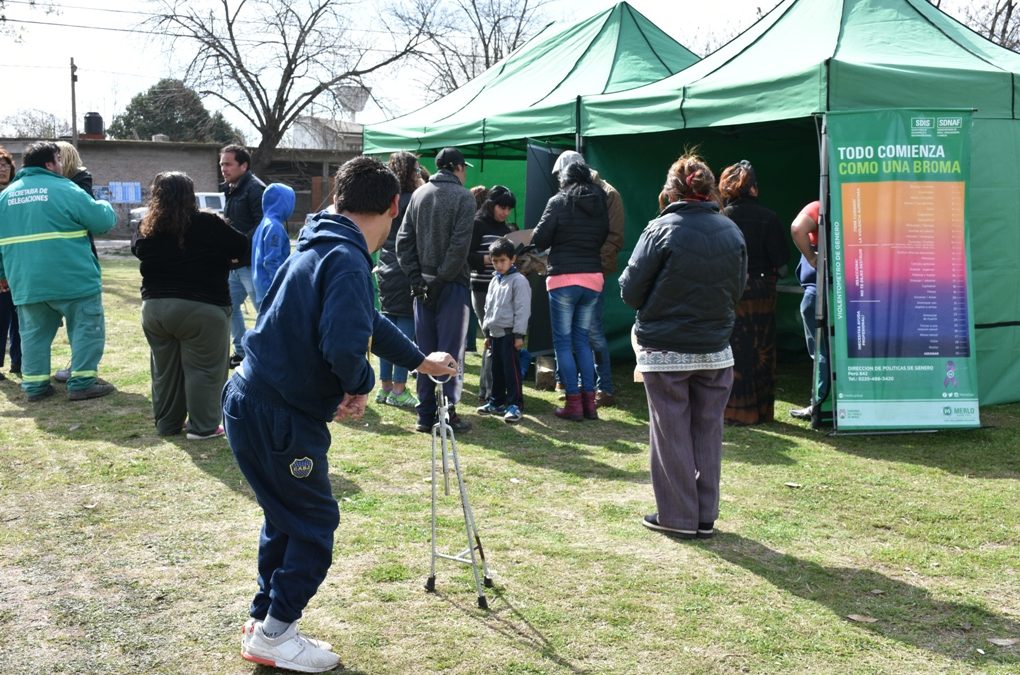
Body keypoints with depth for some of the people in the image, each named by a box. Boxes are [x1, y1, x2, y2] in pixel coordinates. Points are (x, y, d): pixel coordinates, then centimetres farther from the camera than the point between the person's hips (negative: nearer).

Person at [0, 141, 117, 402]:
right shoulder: (65, 190, -8)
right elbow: (104, 221, -7)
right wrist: (104, 205, 15)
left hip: (26, 283, 6)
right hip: (72, 280, -6)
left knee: (34, 333, 15)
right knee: (86, 329, 4)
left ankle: (35, 385, 17)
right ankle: (82, 383, 2)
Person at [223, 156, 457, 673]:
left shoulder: (320, 248, 13)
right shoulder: (347, 260, -19)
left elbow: (366, 321, 24)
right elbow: (345, 344, -32)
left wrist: (420, 361, 31)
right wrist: (360, 384, -12)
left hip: (251, 403, 9)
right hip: (278, 417, -9)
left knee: (286, 516, 21)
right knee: (315, 522, 6)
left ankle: (263, 622, 31)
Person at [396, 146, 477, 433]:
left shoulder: (419, 194, 9)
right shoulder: (463, 197, -7)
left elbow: (403, 240, 5)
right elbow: (460, 243, -16)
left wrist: (415, 276, 3)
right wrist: (443, 277, -10)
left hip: (423, 284, 5)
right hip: (451, 284, -5)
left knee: (424, 351, 9)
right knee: (451, 350, 0)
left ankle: (425, 415, 13)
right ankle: (448, 414, 1)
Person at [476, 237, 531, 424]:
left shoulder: (518, 281, -10)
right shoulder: (494, 281, 16)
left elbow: (522, 310, -13)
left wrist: (519, 335, -16)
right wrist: (487, 333, 20)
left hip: (509, 334, -8)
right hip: (495, 333, 8)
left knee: (511, 370, -7)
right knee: (496, 369, 13)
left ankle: (515, 405, -4)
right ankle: (497, 402, 22)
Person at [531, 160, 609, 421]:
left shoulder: (559, 202, -5)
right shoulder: (600, 203, 9)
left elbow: (539, 240, -5)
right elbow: (604, 238, 13)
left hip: (564, 278, -5)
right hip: (593, 277, 5)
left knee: (563, 341, 3)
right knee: (582, 340, 14)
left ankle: (574, 403, 1)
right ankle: (589, 401, 11)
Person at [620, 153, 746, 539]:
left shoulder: (661, 230, -13)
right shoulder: (732, 232, 1)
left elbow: (631, 291, -10)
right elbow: (737, 290, 9)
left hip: (665, 352, -4)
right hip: (716, 352, 4)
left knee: (671, 434, 7)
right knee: (707, 433, 12)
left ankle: (678, 516, 14)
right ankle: (706, 516, 19)